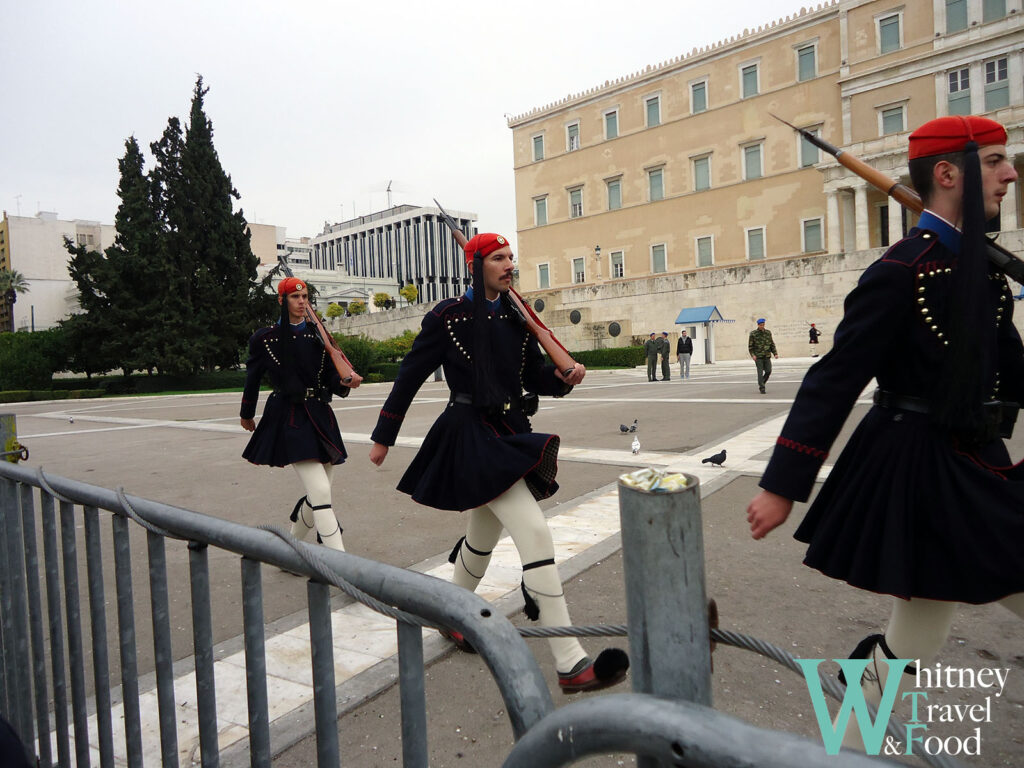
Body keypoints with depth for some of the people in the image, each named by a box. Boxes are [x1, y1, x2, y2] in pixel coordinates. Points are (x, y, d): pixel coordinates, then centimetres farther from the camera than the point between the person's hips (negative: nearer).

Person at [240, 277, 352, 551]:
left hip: (320, 417, 5)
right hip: (289, 420, -5)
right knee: (321, 492, -18)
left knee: (317, 497, 11)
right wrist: (246, 415, 23)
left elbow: (331, 377, 8)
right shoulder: (265, 338, 1)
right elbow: (253, 378, 12)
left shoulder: (318, 336, 11)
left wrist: (343, 383, -15)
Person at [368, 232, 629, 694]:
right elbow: (410, 376, -2)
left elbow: (535, 378, 14)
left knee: (482, 538, 22)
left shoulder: (516, 319, 11)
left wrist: (563, 378, -9)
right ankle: (570, 663, -14)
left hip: (510, 432, 8)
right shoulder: (448, 317, -8)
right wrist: (383, 437, 3)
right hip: (471, 435, -8)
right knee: (534, 532, -18)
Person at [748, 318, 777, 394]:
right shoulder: (753, 333, -2)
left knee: (768, 371, -3)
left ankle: (761, 383, 20)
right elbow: (750, 346, -1)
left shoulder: (768, 332, 9)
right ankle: (761, 388, -2)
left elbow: (772, 344, 15)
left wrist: (775, 353, 5)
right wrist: (752, 355, -14)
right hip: (758, 357, -3)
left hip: (767, 356, 3)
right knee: (760, 373, -7)